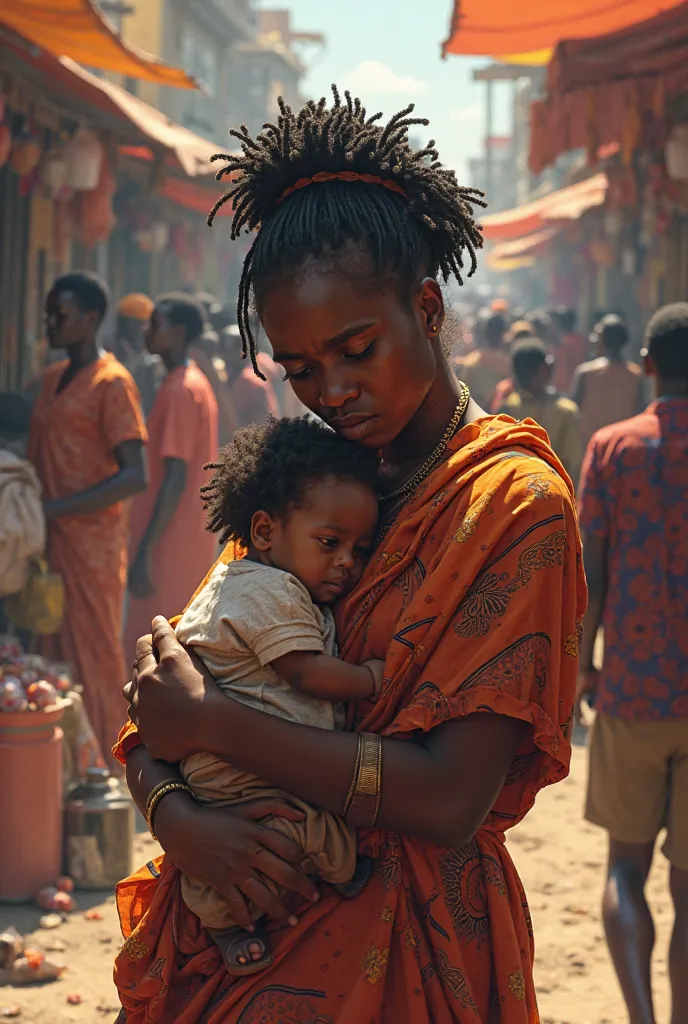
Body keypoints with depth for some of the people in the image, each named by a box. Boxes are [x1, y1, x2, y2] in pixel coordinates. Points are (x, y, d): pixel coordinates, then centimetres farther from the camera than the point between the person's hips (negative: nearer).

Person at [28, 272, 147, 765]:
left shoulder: (112, 383, -11)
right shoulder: (52, 378, 14)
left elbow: (135, 477, -18)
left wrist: (53, 508, -21)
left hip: (92, 543, -8)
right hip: (52, 539, 8)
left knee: (93, 660, -1)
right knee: (56, 655, 11)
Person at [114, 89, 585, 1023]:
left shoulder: (514, 501, -13)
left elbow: (450, 799, -22)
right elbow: (162, 691, 2)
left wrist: (212, 722, -19)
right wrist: (173, 809, -19)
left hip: (395, 944, -5)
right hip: (233, 918, 5)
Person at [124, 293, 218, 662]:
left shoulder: (180, 390, -16)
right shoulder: (196, 383, 14)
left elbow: (176, 479, -22)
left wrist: (145, 551, -23)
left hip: (170, 548, -10)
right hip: (189, 545, 10)